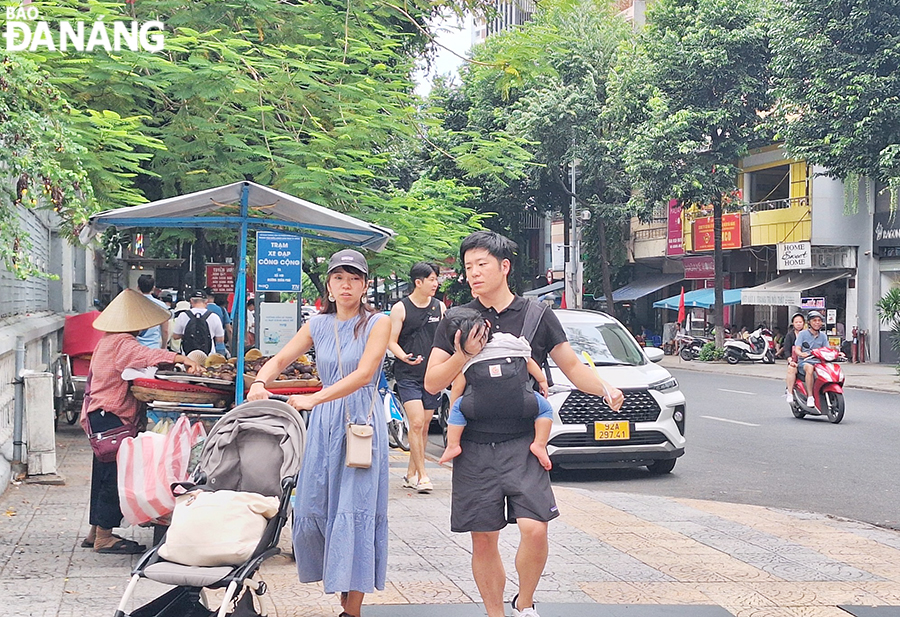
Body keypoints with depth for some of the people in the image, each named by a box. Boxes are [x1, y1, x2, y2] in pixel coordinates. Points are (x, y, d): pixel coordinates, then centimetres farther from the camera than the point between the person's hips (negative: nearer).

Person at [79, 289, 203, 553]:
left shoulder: (108, 341, 16)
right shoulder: (122, 343, -16)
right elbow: (147, 355, -34)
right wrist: (183, 359, -45)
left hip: (99, 415, 11)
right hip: (112, 416, -11)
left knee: (105, 472, 16)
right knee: (115, 474, -8)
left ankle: (96, 531, 23)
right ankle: (104, 535, -6)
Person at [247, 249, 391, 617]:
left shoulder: (377, 323, -5)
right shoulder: (318, 325, 10)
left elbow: (364, 373, -18)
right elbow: (281, 358, 4)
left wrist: (314, 399, -29)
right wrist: (260, 382, -20)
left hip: (361, 423, -5)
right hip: (323, 422, 5)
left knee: (354, 513, -6)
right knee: (313, 507, 3)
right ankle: (341, 586, 24)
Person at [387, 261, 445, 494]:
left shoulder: (439, 307, 10)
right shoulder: (400, 308, -3)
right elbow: (391, 341, -3)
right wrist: (404, 357, -22)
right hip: (408, 375, -4)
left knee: (424, 426, 7)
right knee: (416, 423, -14)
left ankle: (411, 474, 18)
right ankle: (422, 475, -9)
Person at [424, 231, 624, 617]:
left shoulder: (537, 317, 4)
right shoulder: (457, 322, 6)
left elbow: (572, 367, 10)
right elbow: (432, 383, 3)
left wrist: (606, 389, -8)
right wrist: (463, 355, -13)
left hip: (522, 444, -1)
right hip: (474, 448, 1)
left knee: (534, 528, -15)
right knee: (483, 538, 4)